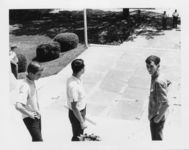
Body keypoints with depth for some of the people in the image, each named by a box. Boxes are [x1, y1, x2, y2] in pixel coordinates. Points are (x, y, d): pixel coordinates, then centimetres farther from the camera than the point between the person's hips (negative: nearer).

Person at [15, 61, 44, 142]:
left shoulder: (32, 81, 3)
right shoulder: (25, 86, -26)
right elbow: (18, 106, -37)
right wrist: (30, 114, -24)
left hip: (37, 116, 9)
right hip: (30, 119, -9)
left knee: (36, 139, 18)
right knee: (39, 140, -9)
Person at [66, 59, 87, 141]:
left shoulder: (72, 78, -6)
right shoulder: (73, 86, -35)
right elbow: (74, 107, -29)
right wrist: (82, 122, -21)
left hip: (81, 111, 9)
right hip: (76, 114, -9)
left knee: (80, 134, 27)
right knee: (77, 137, 13)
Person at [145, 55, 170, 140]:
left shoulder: (158, 82, -30)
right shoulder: (154, 77, -2)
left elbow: (165, 104, -32)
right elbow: (168, 83, 21)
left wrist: (158, 117, -21)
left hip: (157, 116, -9)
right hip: (154, 115, 9)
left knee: (156, 139, 6)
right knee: (156, 137, 27)